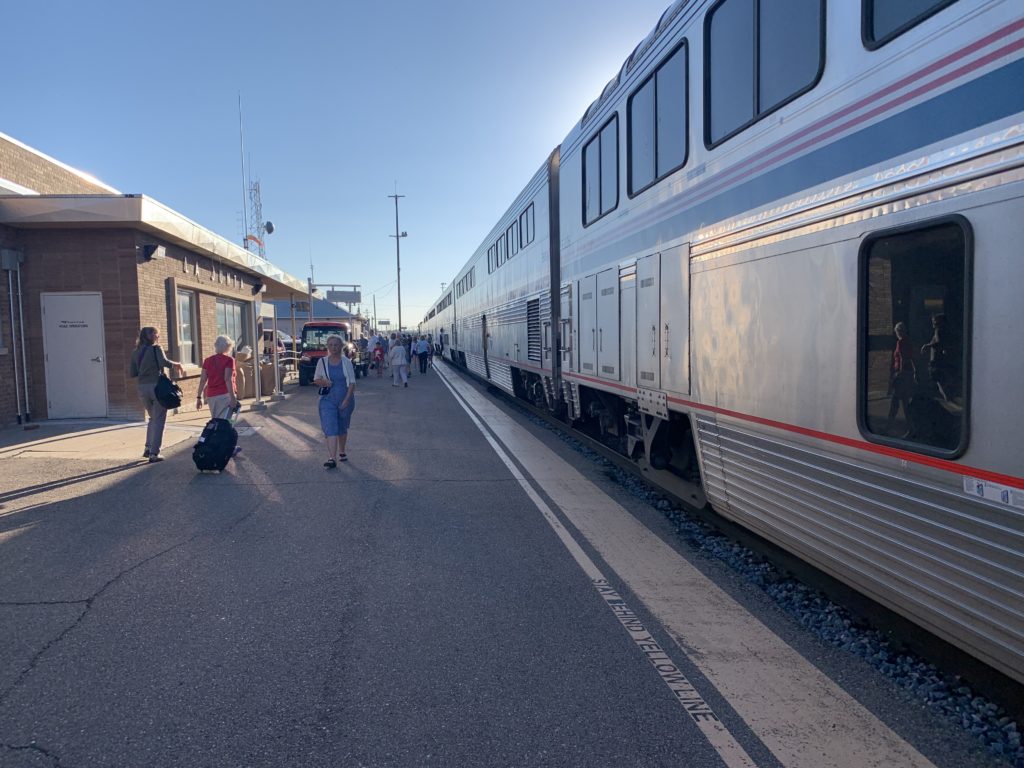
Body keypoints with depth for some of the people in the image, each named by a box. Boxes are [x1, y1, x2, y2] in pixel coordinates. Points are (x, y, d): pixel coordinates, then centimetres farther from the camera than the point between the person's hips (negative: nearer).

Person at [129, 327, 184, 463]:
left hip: (142, 388, 6)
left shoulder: (136, 352, 11)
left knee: (153, 418, 23)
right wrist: (176, 365, -7)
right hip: (157, 386, -6)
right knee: (159, 420, 1)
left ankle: (148, 448, 19)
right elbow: (164, 362, -24)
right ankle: (154, 453, -1)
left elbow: (133, 373, 13)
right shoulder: (156, 348, -6)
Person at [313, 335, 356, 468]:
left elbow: (352, 382, -4)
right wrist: (323, 382, -13)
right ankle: (332, 458, -18)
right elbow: (316, 379, 10)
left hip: (345, 399, 0)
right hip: (328, 399, 0)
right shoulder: (322, 362, 3)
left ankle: (341, 452, 36)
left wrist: (347, 399, -13)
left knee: (342, 428, 14)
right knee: (330, 428, -12)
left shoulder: (346, 362, -2)